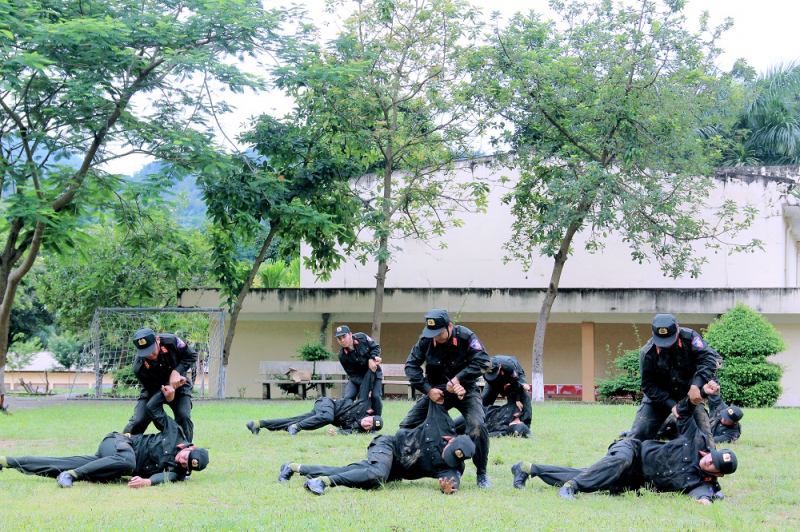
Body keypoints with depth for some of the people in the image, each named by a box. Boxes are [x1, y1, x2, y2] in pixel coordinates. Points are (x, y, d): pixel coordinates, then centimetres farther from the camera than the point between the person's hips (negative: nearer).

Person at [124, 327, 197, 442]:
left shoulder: (171, 341, -29)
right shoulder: (139, 368, -30)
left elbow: (192, 356, -16)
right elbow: (154, 391, -21)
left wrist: (176, 372, -30)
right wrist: (168, 387, -39)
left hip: (178, 385, 1)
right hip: (153, 390, -1)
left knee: (184, 418, -20)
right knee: (138, 421, -12)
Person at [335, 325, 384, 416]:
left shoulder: (362, 337, -18)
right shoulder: (342, 355, -19)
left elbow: (376, 347, -8)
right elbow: (353, 374, -17)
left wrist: (371, 359, -26)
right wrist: (364, 385, -28)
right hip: (357, 377, 0)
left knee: (376, 396, -16)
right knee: (347, 398, -15)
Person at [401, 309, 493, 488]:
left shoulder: (466, 336, -18)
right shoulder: (425, 340, -11)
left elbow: (483, 362, -22)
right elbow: (411, 366, -7)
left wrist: (458, 379, -29)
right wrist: (428, 390, -17)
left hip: (465, 391, -3)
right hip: (436, 391, 3)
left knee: (478, 427, -26)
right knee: (407, 426, -4)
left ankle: (481, 474, -7)